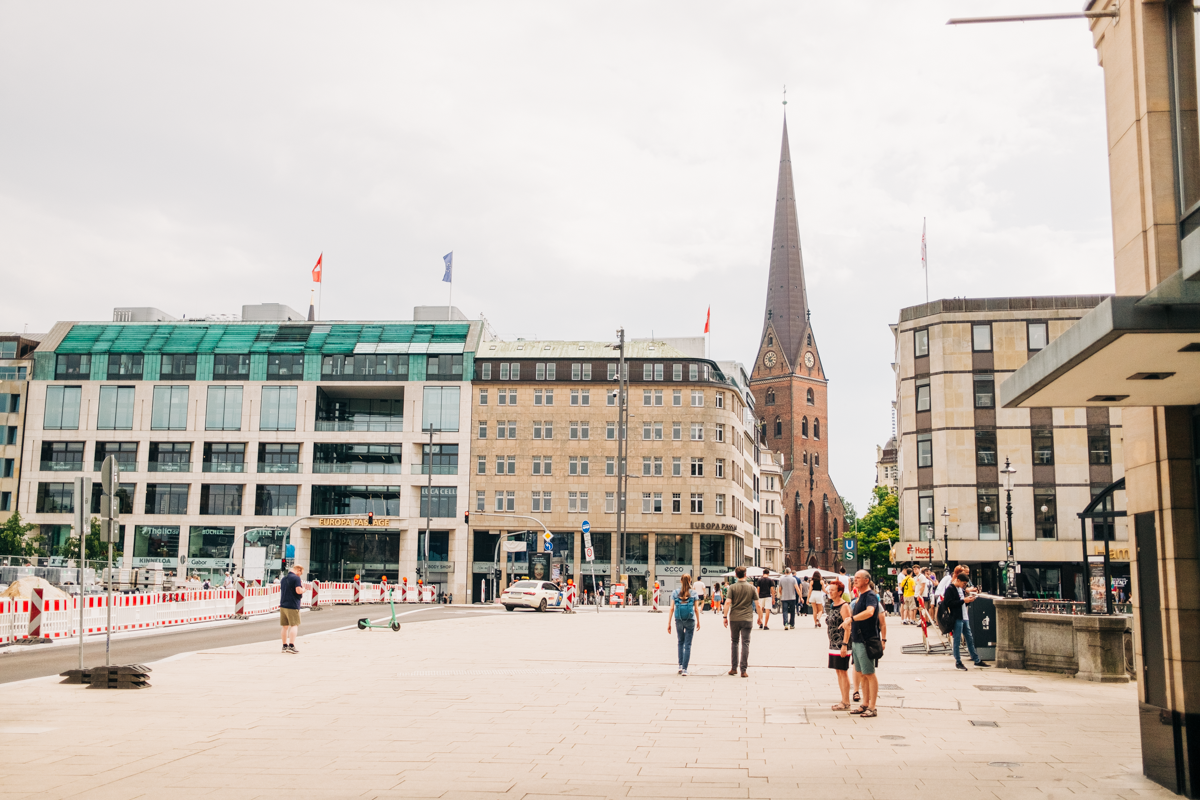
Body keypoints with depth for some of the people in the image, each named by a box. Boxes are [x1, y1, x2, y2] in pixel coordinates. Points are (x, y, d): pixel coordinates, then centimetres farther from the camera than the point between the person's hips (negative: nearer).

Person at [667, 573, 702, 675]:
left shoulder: (675, 593, 0)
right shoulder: (694, 593, -2)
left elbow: (672, 608, -2)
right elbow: (696, 609, -1)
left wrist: (669, 623, 1)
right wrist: (698, 622, 11)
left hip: (678, 620, 1)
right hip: (690, 621, -1)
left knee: (680, 642, 20)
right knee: (687, 645, 3)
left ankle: (680, 665, 16)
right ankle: (684, 669, 0)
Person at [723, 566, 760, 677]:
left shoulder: (732, 587, -2)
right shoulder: (751, 588, 1)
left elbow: (727, 602, -11)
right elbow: (757, 604, 0)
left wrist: (725, 617, -5)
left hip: (734, 619, 0)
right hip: (747, 619, 0)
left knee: (734, 642, 13)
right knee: (745, 643, 1)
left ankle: (734, 668, 16)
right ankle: (743, 670, -2)